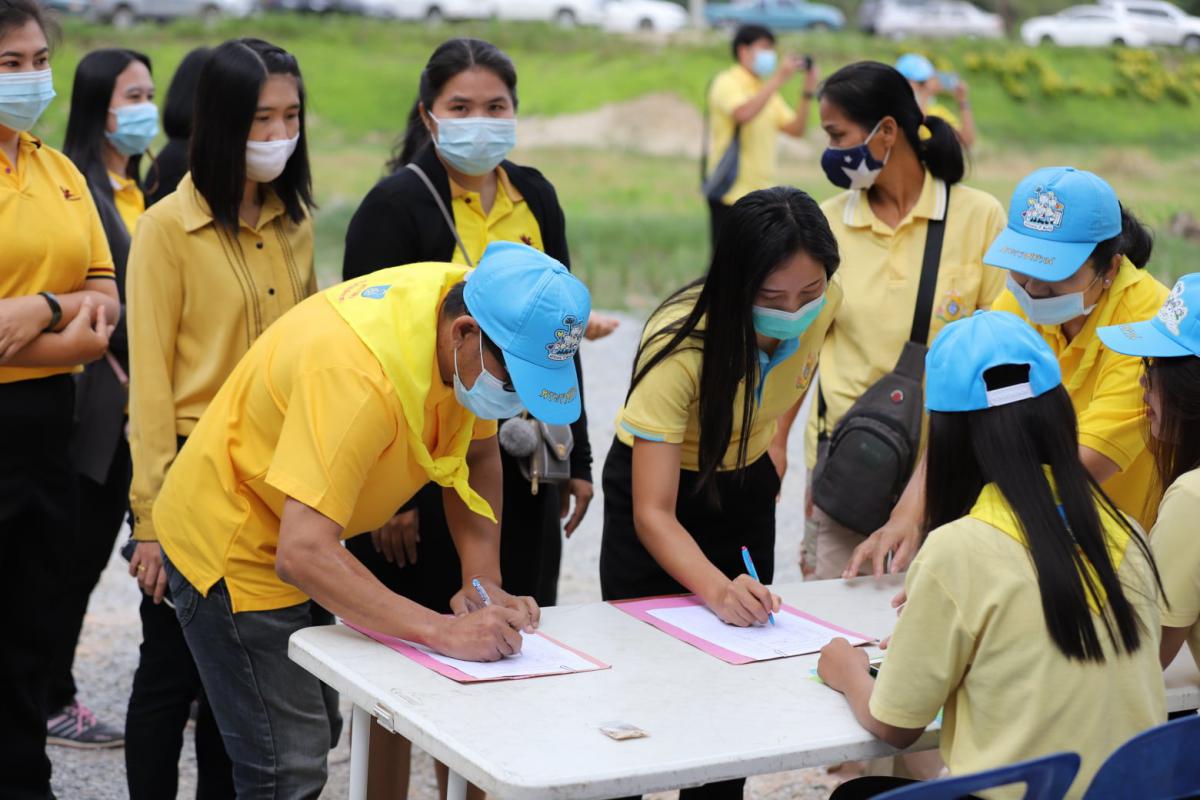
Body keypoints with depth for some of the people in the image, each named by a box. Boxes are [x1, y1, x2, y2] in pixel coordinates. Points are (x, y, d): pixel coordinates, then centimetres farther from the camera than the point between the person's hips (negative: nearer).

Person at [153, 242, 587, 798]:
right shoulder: (358, 375, -38)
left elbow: (477, 455, 1)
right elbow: (302, 553, -42)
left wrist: (484, 581, -13)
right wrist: (442, 630, -45)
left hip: (302, 534, 8)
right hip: (232, 543, -8)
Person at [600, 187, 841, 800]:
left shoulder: (826, 304, -23)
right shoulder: (680, 347, -37)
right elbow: (653, 515, -38)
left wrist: (777, 432, 2)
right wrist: (717, 589, -52)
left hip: (746, 482, 4)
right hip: (658, 481, -4)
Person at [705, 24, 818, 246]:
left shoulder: (765, 89, 15)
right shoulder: (727, 83, -6)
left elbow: (796, 129, 10)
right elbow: (743, 113, -27)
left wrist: (807, 92, -3)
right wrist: (779, 78, -24)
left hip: (764, 194, 7)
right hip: (731, 194, -7)